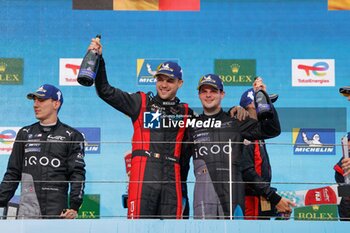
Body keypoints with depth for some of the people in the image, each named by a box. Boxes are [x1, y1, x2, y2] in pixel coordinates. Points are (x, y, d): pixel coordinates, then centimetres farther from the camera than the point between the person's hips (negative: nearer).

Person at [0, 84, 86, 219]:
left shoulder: (71, 136, 6)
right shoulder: (25, 134, 17)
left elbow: (77, 174, 0)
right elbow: (13, 173, 17)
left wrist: (74, 206, -13)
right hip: (27, 212, 3)